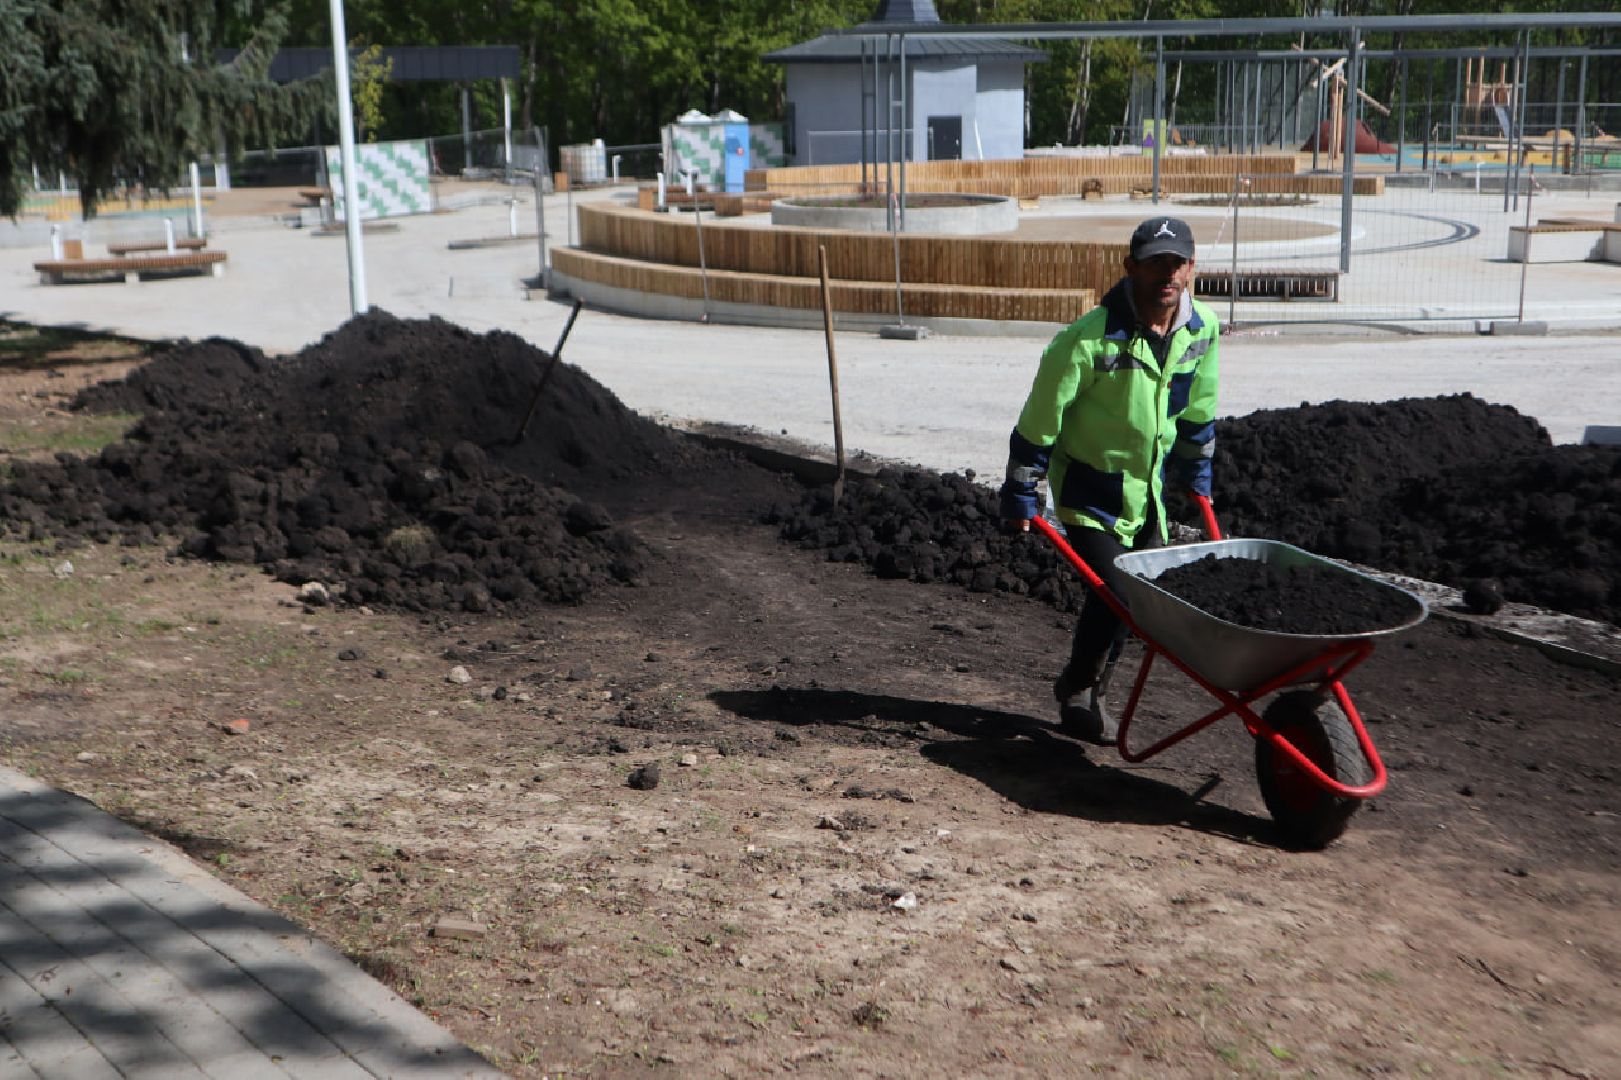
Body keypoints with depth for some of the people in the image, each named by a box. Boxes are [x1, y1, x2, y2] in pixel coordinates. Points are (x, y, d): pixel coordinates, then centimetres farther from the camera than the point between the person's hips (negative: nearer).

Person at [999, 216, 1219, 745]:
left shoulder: (1202, 329, -6)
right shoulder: (1088, 339, -25)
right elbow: (1041, 417, -17)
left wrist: (1196, 477, 17)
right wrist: (1021, 494, -13)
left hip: (1146, 486, 6)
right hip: (1088, 487, -6)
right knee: (1113, 592, -12)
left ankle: (1083, 686, 30)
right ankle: (1078, 692, 15)